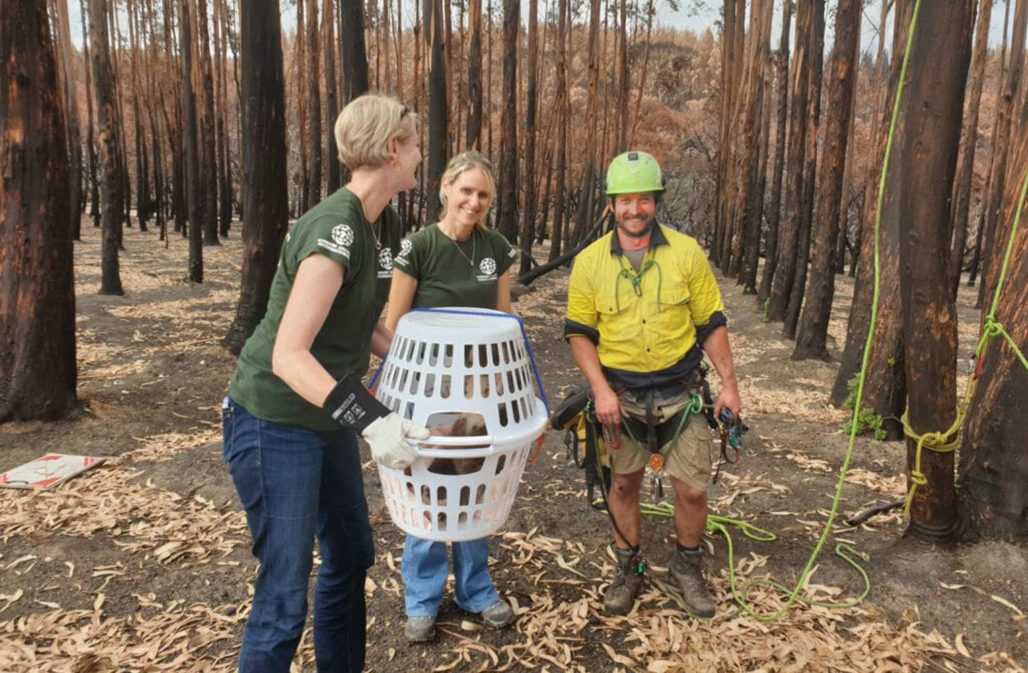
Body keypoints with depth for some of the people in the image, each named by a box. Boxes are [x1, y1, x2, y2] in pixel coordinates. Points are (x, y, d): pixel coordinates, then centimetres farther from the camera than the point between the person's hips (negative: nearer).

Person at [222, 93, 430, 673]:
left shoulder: (384, 225, 3)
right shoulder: (334, 229, -25)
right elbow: (289, 356, -31)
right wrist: (371, 420, -38)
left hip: (327, 420, 9)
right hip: (275, 426, -9)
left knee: (352, 557, 20)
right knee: (285, 597, -1)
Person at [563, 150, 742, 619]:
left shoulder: (686, 252, -5)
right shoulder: (590, 262, -5)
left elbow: (711, 324, 1)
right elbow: (579, 332, -2)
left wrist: (729, 383, -1)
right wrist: (601, 390, -13)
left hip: (680, 394, 0)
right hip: (620, 396, 0)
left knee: (692, 489, 5)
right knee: (623, 484, 13)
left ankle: (688, 567, 31)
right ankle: (628, 570, 32)